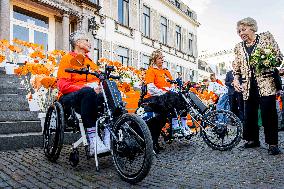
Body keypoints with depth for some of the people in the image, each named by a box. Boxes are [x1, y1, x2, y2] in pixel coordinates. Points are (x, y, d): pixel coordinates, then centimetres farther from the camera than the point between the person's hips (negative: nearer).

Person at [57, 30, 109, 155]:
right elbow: (63, 85, -8)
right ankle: (92, 139, -42)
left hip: (90, 94, 5)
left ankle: (108, 137, -35)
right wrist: (85, 87, -21)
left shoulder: (90, 61, 25)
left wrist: (98, 87, -10)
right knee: (88, 92, -39)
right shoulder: (67, 59, 6)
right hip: (69, 98, -5)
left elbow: (99, 79, 16)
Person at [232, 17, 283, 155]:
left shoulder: (266, 37, 7)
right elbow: (237, 67, 17)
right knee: (249, 114, 5)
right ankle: (253, 140, 20)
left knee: (268, 113, -6)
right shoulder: (239, 47, 15)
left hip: (266, 83, -3)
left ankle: (273, 144, 6)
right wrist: (235, 80, -1)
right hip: (248, 85, 4)